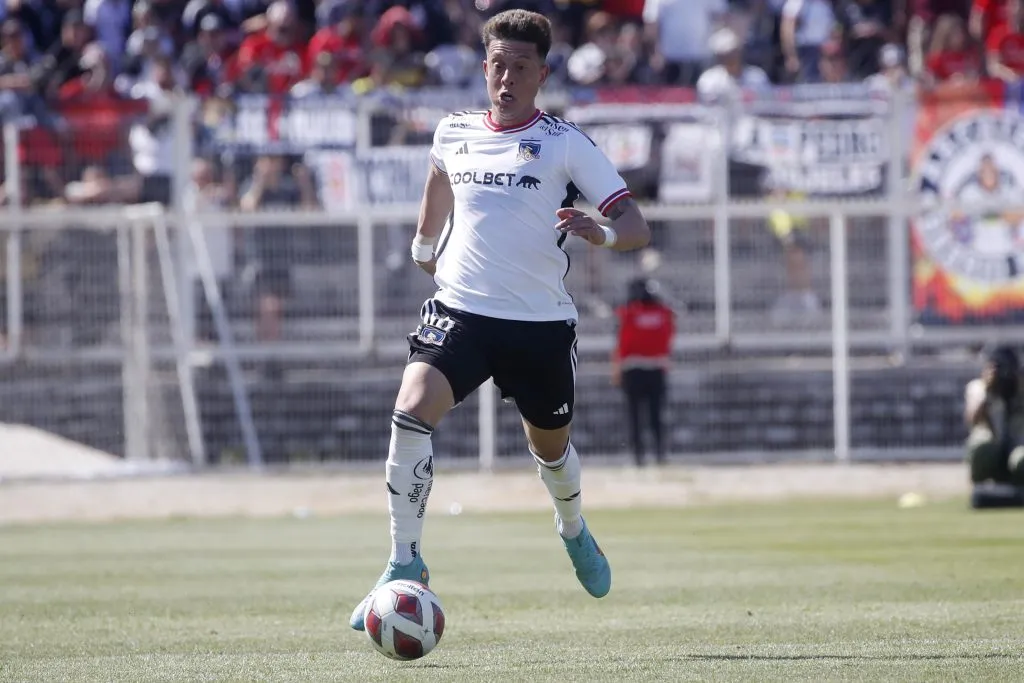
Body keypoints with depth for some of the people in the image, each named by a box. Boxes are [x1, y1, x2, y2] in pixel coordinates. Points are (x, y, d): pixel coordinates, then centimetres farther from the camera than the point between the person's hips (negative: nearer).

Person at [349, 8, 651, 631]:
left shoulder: (565, 143, -6)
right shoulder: (454, 134, 5)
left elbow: (637, 228, -10)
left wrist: (601, 233, -32)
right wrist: (425, 246, 39)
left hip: (542, 322, -1)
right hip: (460, 310, 1)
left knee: (551, 446, 16)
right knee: (412, 412, -24)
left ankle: (573, 529, 52)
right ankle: (405, 565, -17)